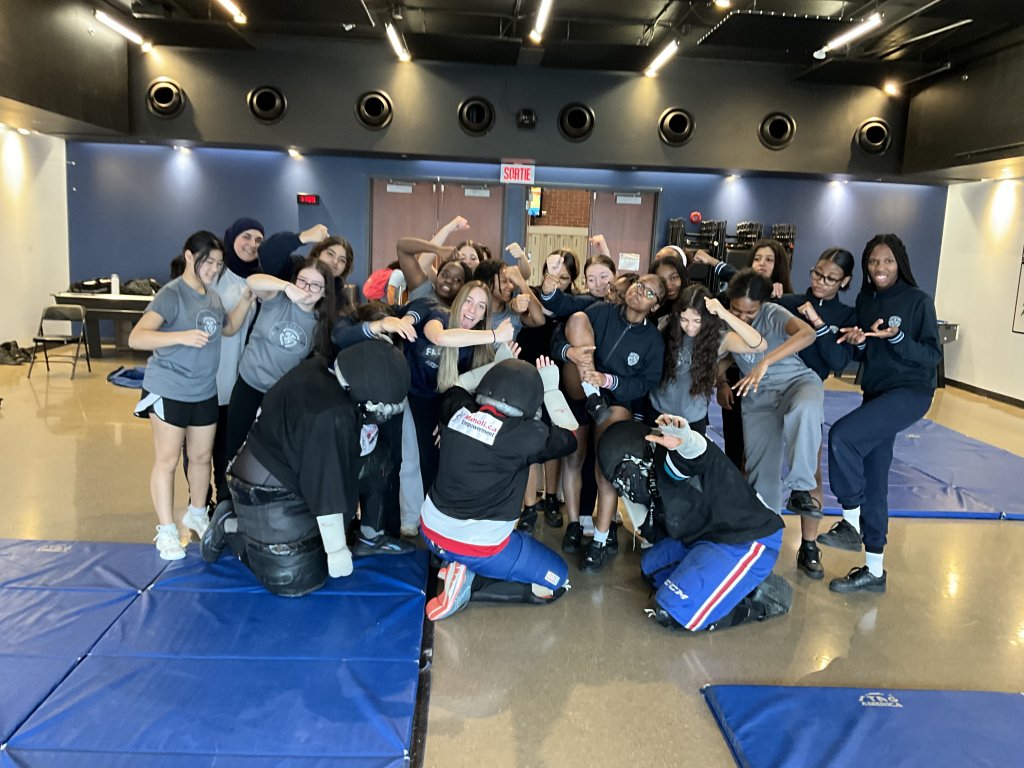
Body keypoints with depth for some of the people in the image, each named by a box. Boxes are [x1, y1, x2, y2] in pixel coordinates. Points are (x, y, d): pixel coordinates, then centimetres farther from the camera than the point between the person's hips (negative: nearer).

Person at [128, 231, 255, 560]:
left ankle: (197, 514, 36)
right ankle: (166, 531, 13)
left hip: (205, 392, 7)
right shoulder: (172, 294, -17)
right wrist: (182, 336, -40)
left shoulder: (212, 295, 5)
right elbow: (136, 338, -26)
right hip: (168, 391, -7)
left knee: (202, 457, 16)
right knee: (167, 460, 2)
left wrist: (246, 299, 4)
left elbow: (229, 328, 21)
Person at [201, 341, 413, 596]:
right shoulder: (330, 417, -35)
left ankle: (370, 537, 16)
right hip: (269, 492, -9)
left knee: (377, 458, 1)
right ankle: (229, 527, 9)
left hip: (298, 470, 9)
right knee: (296, 580, -7)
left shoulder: (325, 371, -10)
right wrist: (337, 549, -20)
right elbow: (328, 489, -28)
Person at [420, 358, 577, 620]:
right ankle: (470, 583, -2)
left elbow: (453, 387, 18)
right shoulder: (525, 434, -21)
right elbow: (569, 438, -1)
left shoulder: (456, 410, -8)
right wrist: (551, 387, 11)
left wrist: (500, 366, 19)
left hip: (430, 530, 7)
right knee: (559, 581, 11)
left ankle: (458, 565, 9)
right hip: (478, 547, -6)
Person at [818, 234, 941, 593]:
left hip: (910, 392, -7)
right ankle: (874, 571, 17)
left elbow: (933, 355, -11)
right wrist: (857, 342, -7)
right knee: (872, 481, 7)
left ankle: (851, 524, -8)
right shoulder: (864, 300, 9)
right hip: (875, 393, 7)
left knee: (842, 435, -27)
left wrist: (896, 337, -24)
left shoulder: (918, 300, -8)